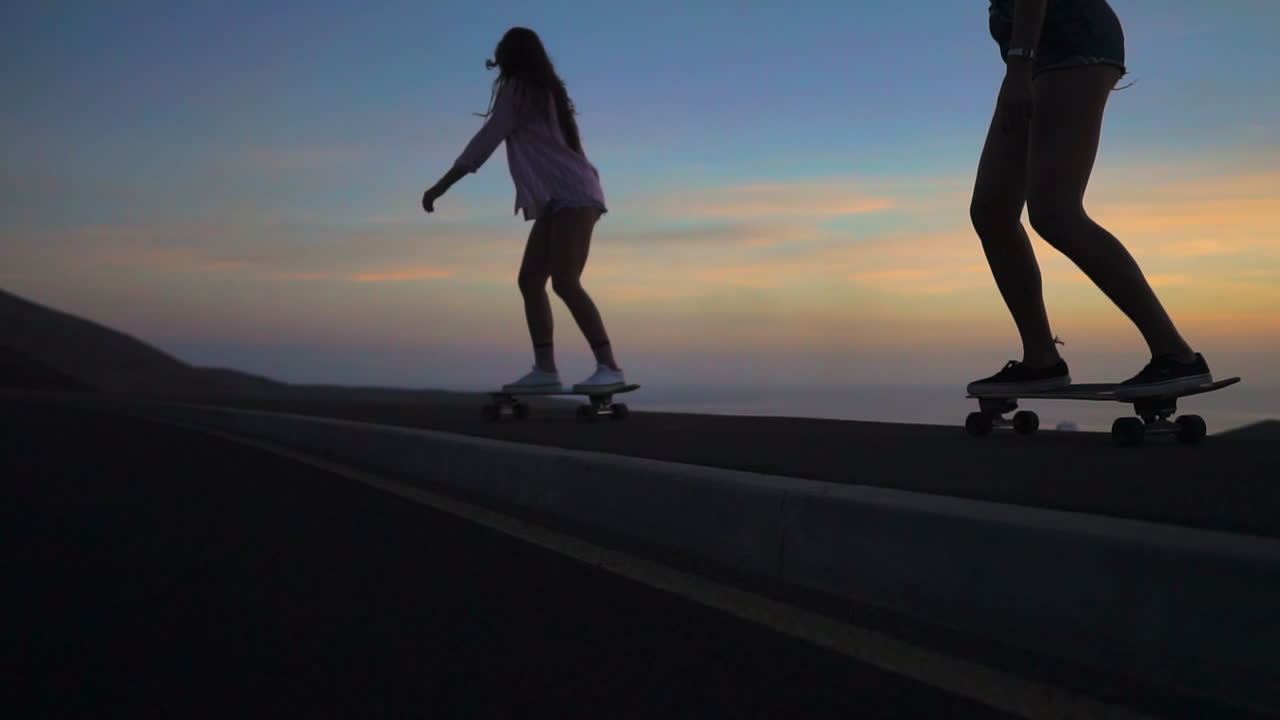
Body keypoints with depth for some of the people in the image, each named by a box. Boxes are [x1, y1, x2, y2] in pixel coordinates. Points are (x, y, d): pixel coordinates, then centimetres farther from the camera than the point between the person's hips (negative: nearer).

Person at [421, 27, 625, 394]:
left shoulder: (517, 89, -5)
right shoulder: (542, 90, 22)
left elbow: (485, 142, -7)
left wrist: (440, 186, -4)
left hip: (574, 195, -10)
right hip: (558, 200, 10)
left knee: (564, 282, -21)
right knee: (530, 280, 2)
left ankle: (609, 367, -26)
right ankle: (545, 369, -3)